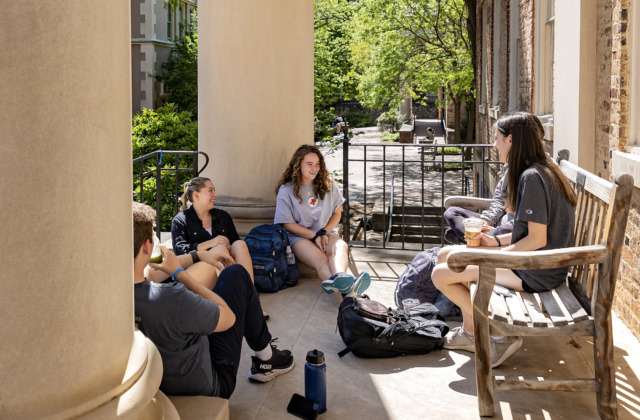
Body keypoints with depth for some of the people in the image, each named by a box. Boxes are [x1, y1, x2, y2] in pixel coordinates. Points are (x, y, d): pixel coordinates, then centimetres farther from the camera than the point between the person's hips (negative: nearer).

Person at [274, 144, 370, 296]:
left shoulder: (328, 185, 10)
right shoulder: (286, 190, -2)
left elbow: (337, 212, 13)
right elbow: (288, 224, -4)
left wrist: (324, 232, -6)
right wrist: (315, 236, -13)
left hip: (325, 233, 4)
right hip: (298, 237, -4)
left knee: (341, 246, -33)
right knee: (320, 260, -36)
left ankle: (339, 277, -69)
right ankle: (344, 287, -70)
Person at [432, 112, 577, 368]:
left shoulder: (532, 177, -21)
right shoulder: (544, 170, 11)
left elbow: (537, 239, -24)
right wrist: (497, 241, 8)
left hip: (534, 274, -11)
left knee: (440, 275, -8)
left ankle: (501, 335, -1)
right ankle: (470, 334, 22)